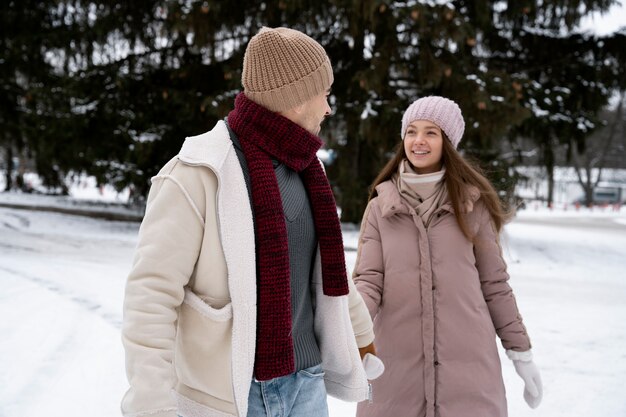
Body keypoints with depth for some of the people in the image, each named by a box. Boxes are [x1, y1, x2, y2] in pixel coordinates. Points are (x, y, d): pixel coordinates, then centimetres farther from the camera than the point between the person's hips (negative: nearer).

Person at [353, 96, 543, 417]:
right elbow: (368, 279, -1)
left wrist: (521, 352, 7)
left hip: (467, 362, 0)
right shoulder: (380, 206, 5)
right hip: (398, 361, 1)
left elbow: (494, 284, 7)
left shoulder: (471, 203, 3)